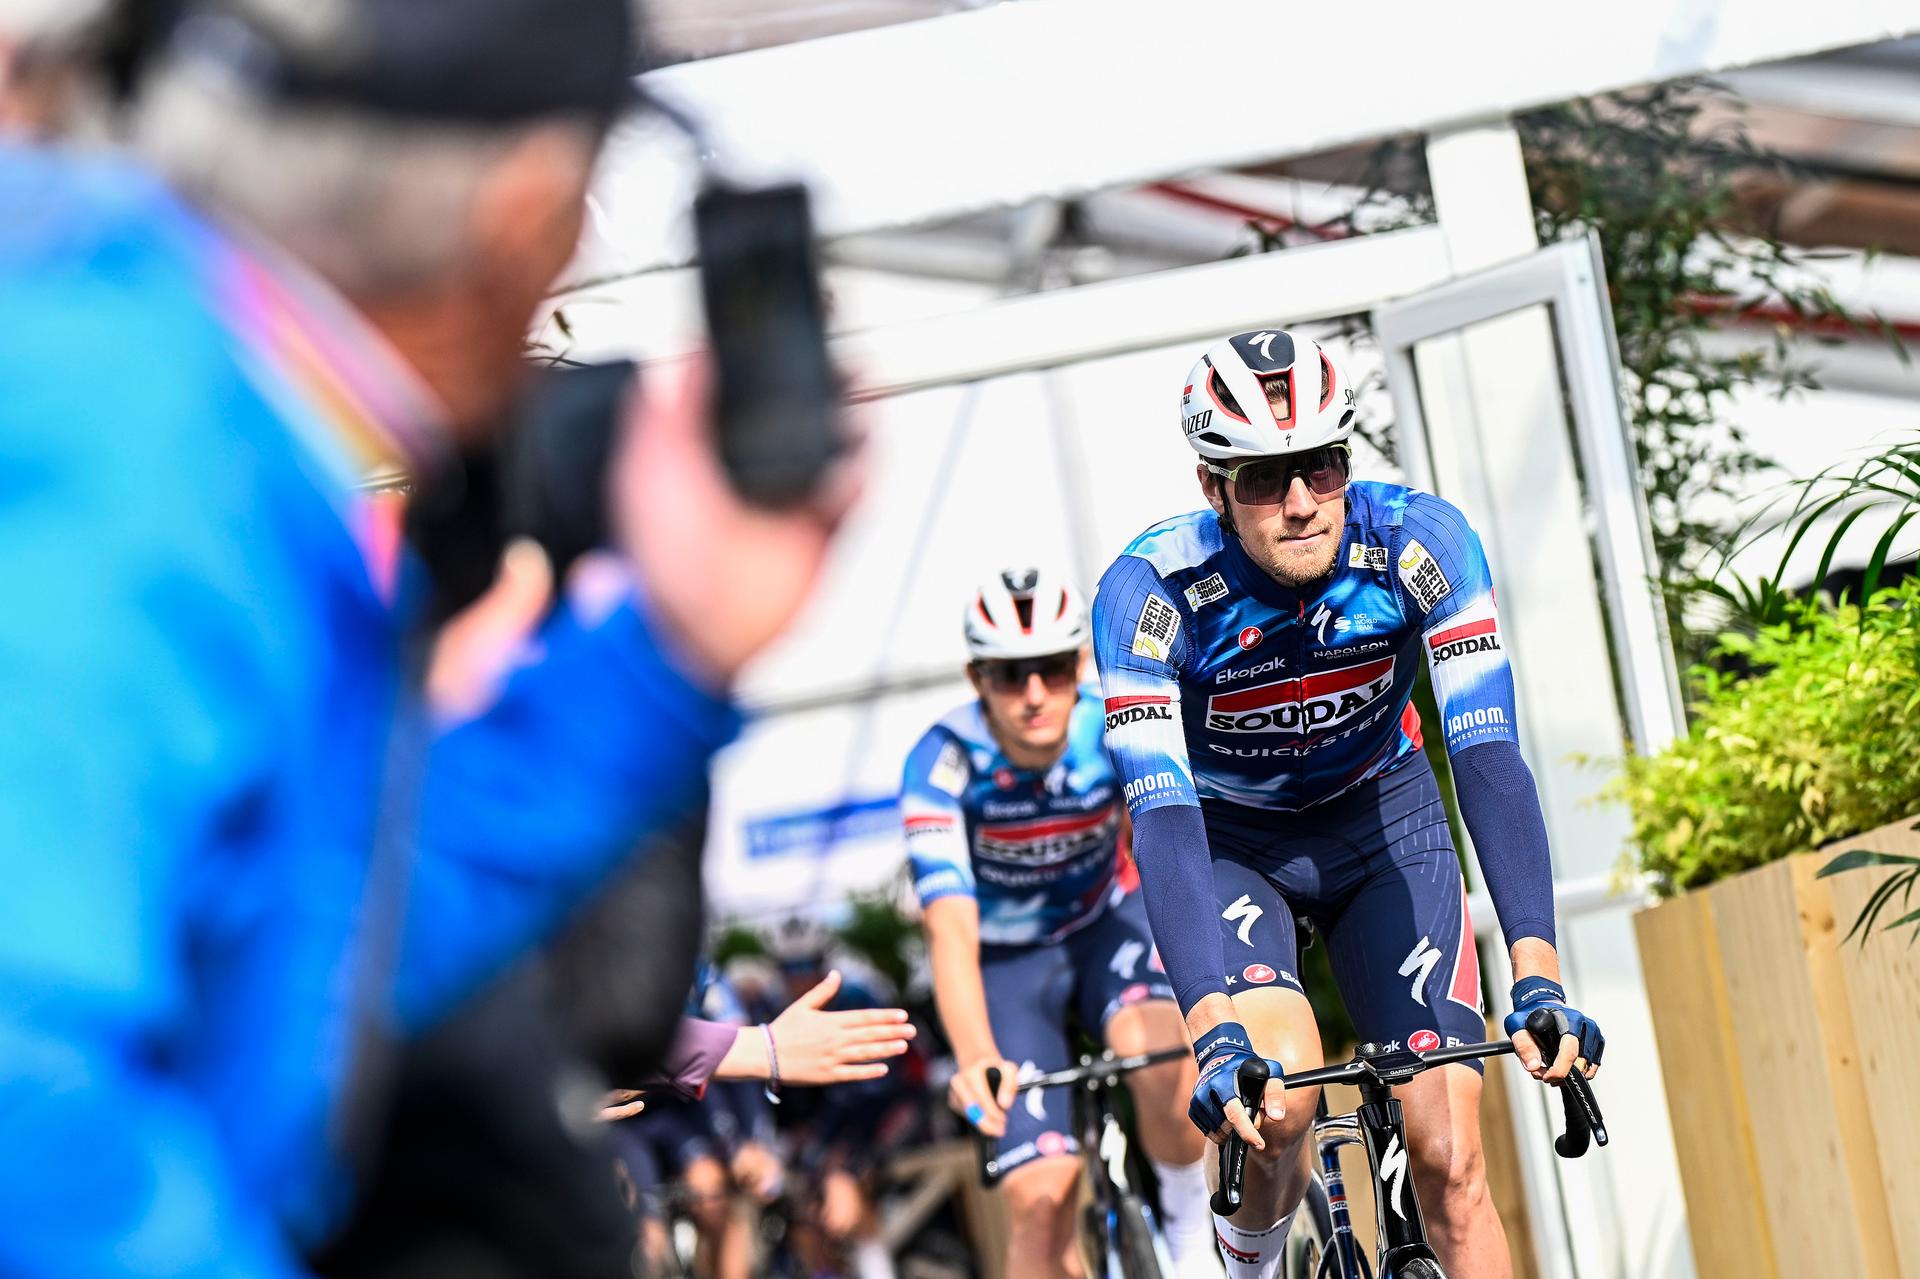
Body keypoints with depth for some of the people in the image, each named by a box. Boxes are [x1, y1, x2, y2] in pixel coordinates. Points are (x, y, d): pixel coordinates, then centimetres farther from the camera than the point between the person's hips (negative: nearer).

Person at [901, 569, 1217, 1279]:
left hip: (1106, 922, 1)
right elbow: (950, 929, -36)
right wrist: (975, 1058, -52)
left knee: (1162, 1048, -33)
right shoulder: (943, 761, -27)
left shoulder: (1120, 728, -21)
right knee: (1041, 1194, -16)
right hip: (1008, 959, -1)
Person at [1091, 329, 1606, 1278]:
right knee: (1280, 1088, -28)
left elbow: (1489, 756, -34)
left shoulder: (1417, 542, -26)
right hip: (1226, 838, -2)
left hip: (1381, 820, 2)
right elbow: (1162, 818, -37)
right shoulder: (1150, 591, -30)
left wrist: (1538, 981, -46)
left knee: (1449, 1158, -10)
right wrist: (1216, 1040, -50)